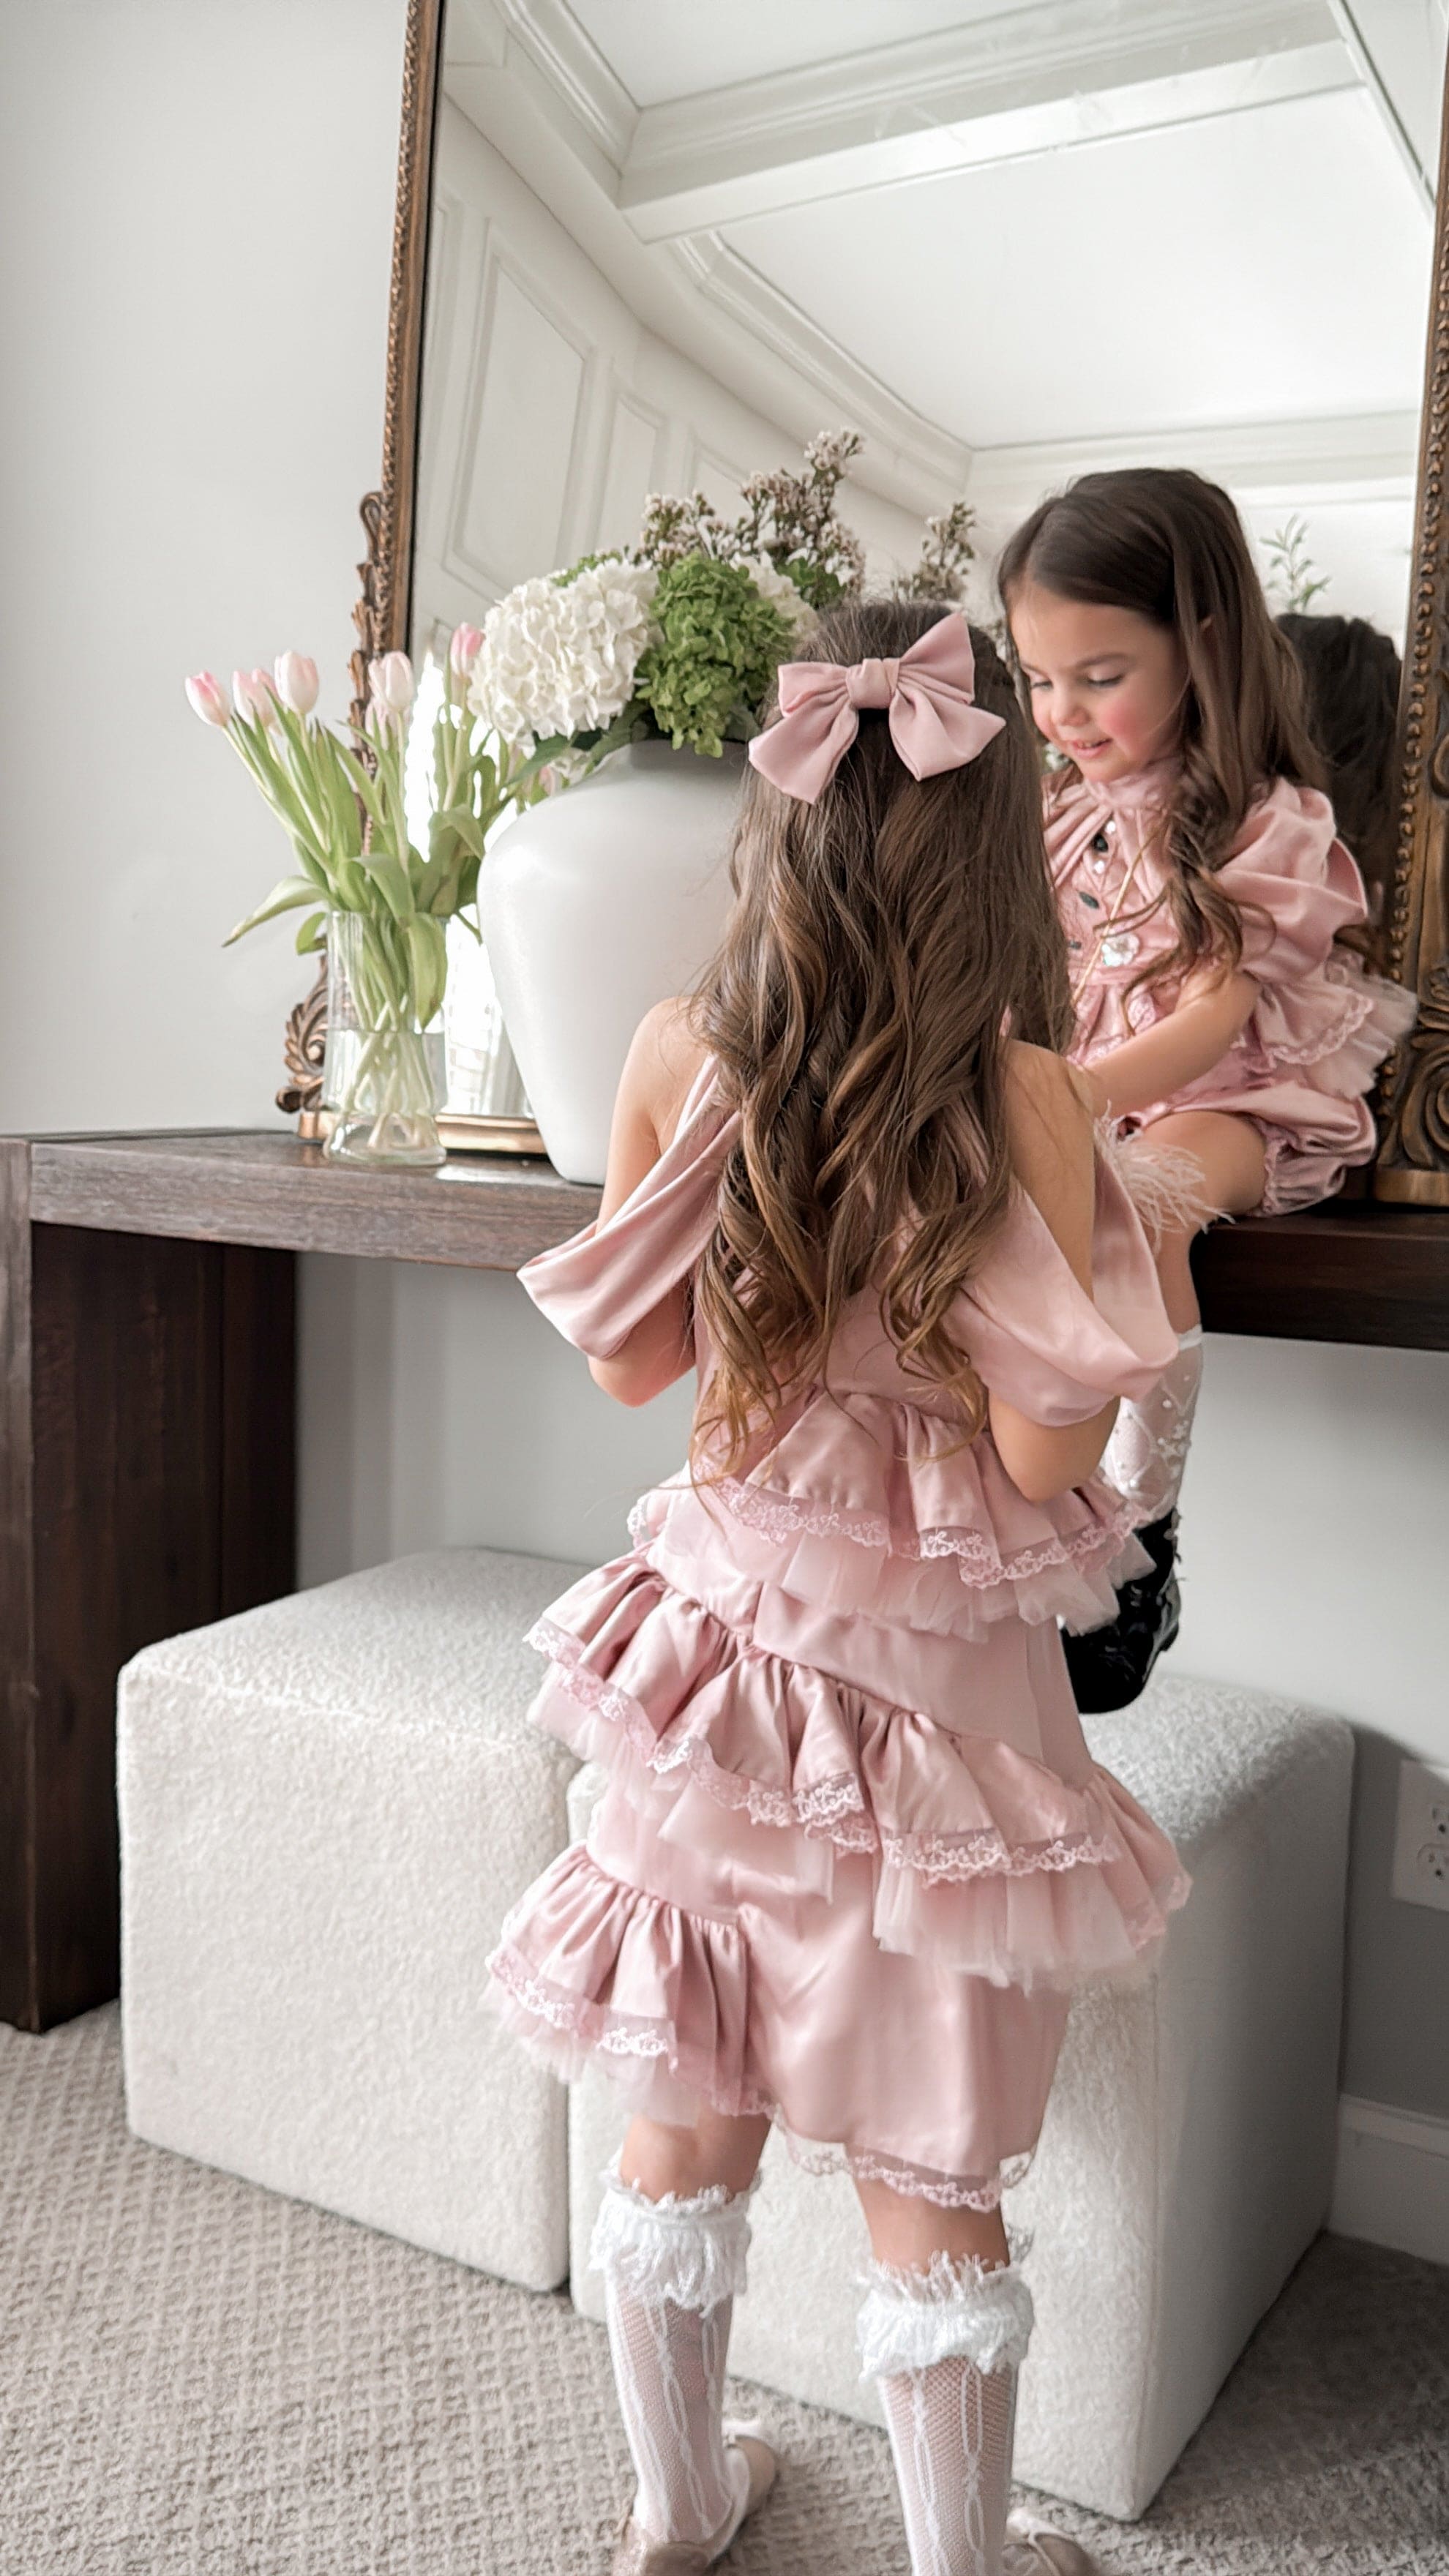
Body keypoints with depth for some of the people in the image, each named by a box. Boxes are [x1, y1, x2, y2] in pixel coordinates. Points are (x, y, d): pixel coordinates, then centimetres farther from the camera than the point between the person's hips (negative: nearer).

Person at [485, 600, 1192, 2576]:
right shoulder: (1018, 1093, -16)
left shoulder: (678, 1057, -6)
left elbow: (628, 1365, 3)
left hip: (720, 1634, 4)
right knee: (928, 2180, 13)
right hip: (928, 1674, -3)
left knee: (685, 2116, 20)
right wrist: (1106, 1217, -3)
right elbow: (1041, 1450, -16)